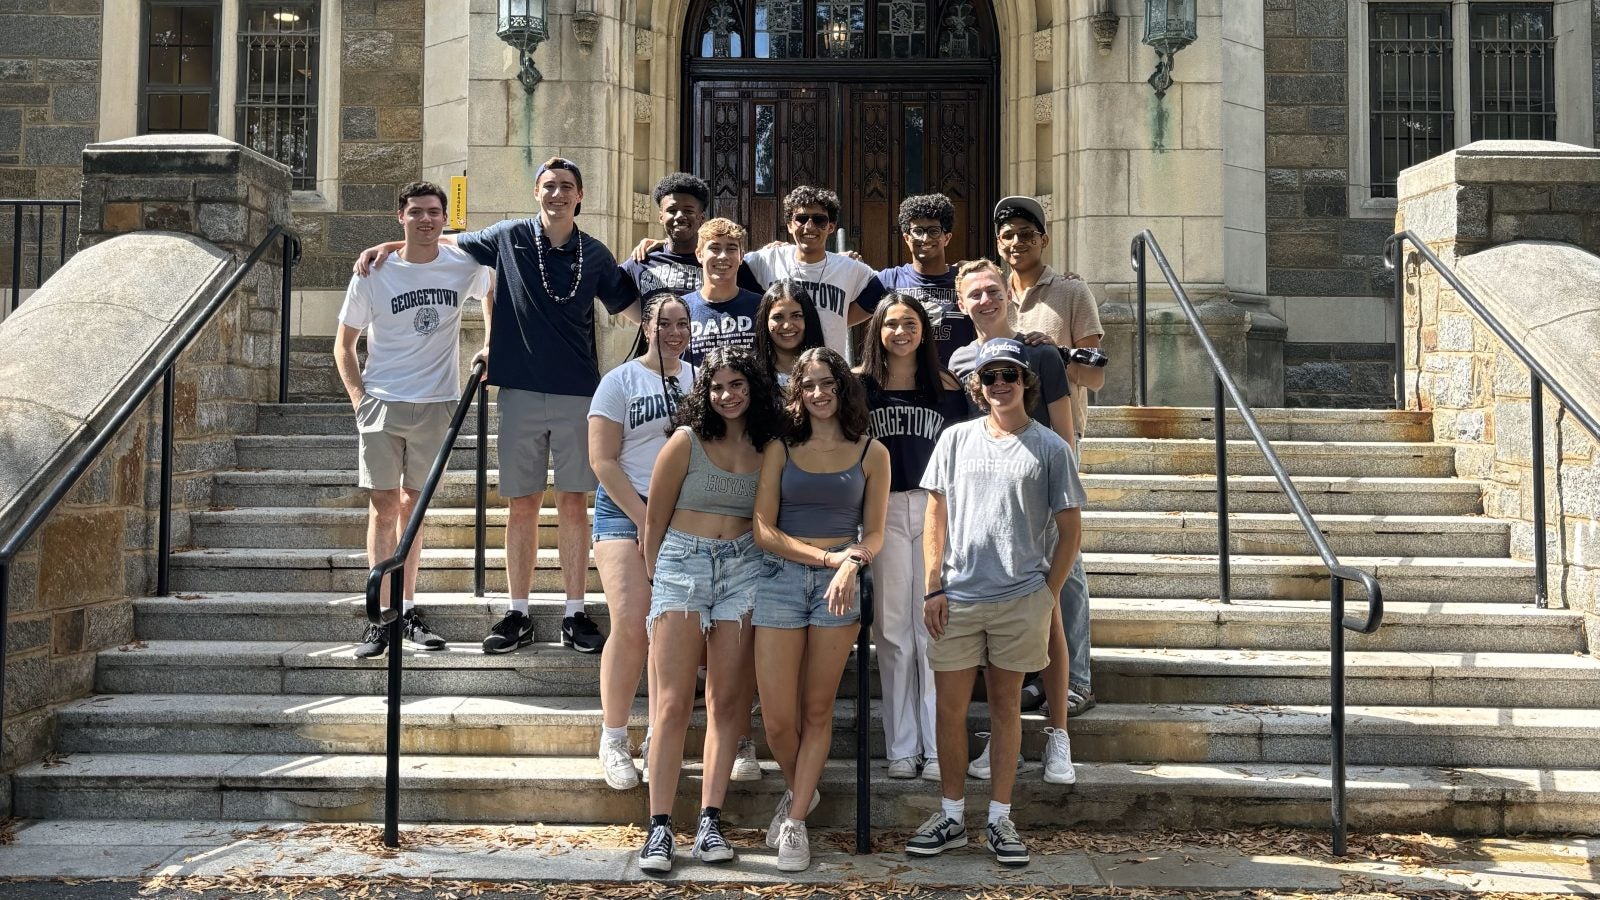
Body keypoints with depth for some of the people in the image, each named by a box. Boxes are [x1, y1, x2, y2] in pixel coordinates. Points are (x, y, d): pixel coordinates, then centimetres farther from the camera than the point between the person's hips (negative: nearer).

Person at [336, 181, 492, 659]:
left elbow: (494, 294, 22)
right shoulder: (373, 274, -5)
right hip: (382, 403, -1)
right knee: (383, 508, -2)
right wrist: (359, 399, -6)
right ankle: (382, 619, 2)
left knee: (412, 505, 12)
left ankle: (408, 612, 20)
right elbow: (344, 346, 4)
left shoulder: (464, 266, -1)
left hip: (436, 404, 2)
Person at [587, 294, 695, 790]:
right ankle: (613, 740, -3)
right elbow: (603, 460, -3)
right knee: (631, 624, -15)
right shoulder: (620, 381, 3)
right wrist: (645, 520, -10)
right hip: (625, 511, -3)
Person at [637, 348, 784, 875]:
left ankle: (710, 822, 6)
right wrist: (656, 579, 8)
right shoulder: (687, 442, -2)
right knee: (674, 703, -5)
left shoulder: (770, 448, 5)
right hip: (682, 563, -2)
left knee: (726, 701, 1)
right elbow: (654, 520, 4)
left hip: (743, 567, 2)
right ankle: (659, 827, -4)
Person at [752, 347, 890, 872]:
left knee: (817, 711, 4)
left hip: (839, 583, 0)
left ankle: (796, 820, 16)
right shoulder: (780, 449, 6)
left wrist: (851, 564, -15)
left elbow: (874, 535, 7)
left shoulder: (871, 453, 6)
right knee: (777, 719, -2)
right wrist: (830, 555, -11)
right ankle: (799, 789, 28)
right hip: (781, 578, 0)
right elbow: (764, 530, -1)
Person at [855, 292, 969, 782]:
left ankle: (937, 747, 5)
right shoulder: (859, 384, 5)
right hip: (882, 509, 0)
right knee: (892, 632, 3)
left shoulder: (946, 387, 8)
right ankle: (901, 747, 10)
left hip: (935, 508, 0)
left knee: (934, 630, -1)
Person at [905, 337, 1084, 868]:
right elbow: (937, 515, 8)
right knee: (950, 707, 5)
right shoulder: (956, 439, 6)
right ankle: (951, 816, 18)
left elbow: (1069, 527, 3)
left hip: (1020, 601, -1)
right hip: (958, 597, 2)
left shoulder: (1050, 448, 0)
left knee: (1005, 706, 8)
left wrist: (1048, 596, -1)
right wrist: (934, 587, 1)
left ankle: (1000, 821, 17)